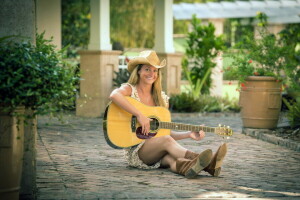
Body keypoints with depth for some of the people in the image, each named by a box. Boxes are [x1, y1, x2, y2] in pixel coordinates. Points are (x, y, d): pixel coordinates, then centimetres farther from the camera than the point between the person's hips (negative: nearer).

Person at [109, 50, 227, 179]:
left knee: (171, 158, -32)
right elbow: (114, 95, -26)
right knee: (166, 140, -33)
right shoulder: (130, 89, 0)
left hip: (158, 152, 4)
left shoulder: (162, 99, 15)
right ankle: (198, 159, -57)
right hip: (134, 150, -4)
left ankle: (187, 167, -65)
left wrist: (189, 134, 2)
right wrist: (139, 115, -28)